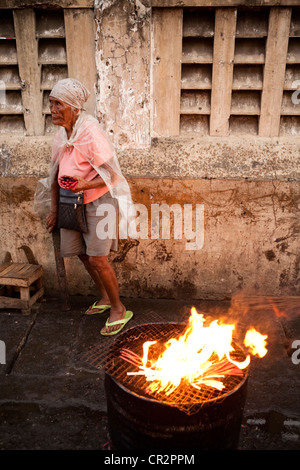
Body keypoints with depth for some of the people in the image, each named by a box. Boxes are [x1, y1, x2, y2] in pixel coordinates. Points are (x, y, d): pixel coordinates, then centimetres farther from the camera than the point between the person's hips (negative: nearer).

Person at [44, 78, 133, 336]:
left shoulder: (91, 133, -20)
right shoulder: (61, 135, 4)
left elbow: (112, 176, -20)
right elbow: (56, 174, 12)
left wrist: (85, 184, -35)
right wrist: (54, 209, 14)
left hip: (98, 201, -8)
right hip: (73, 203, 8)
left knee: (97, 258, -11)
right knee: (82, 253, 13)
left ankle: (118, 309, 9)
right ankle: (105, 297, 35)